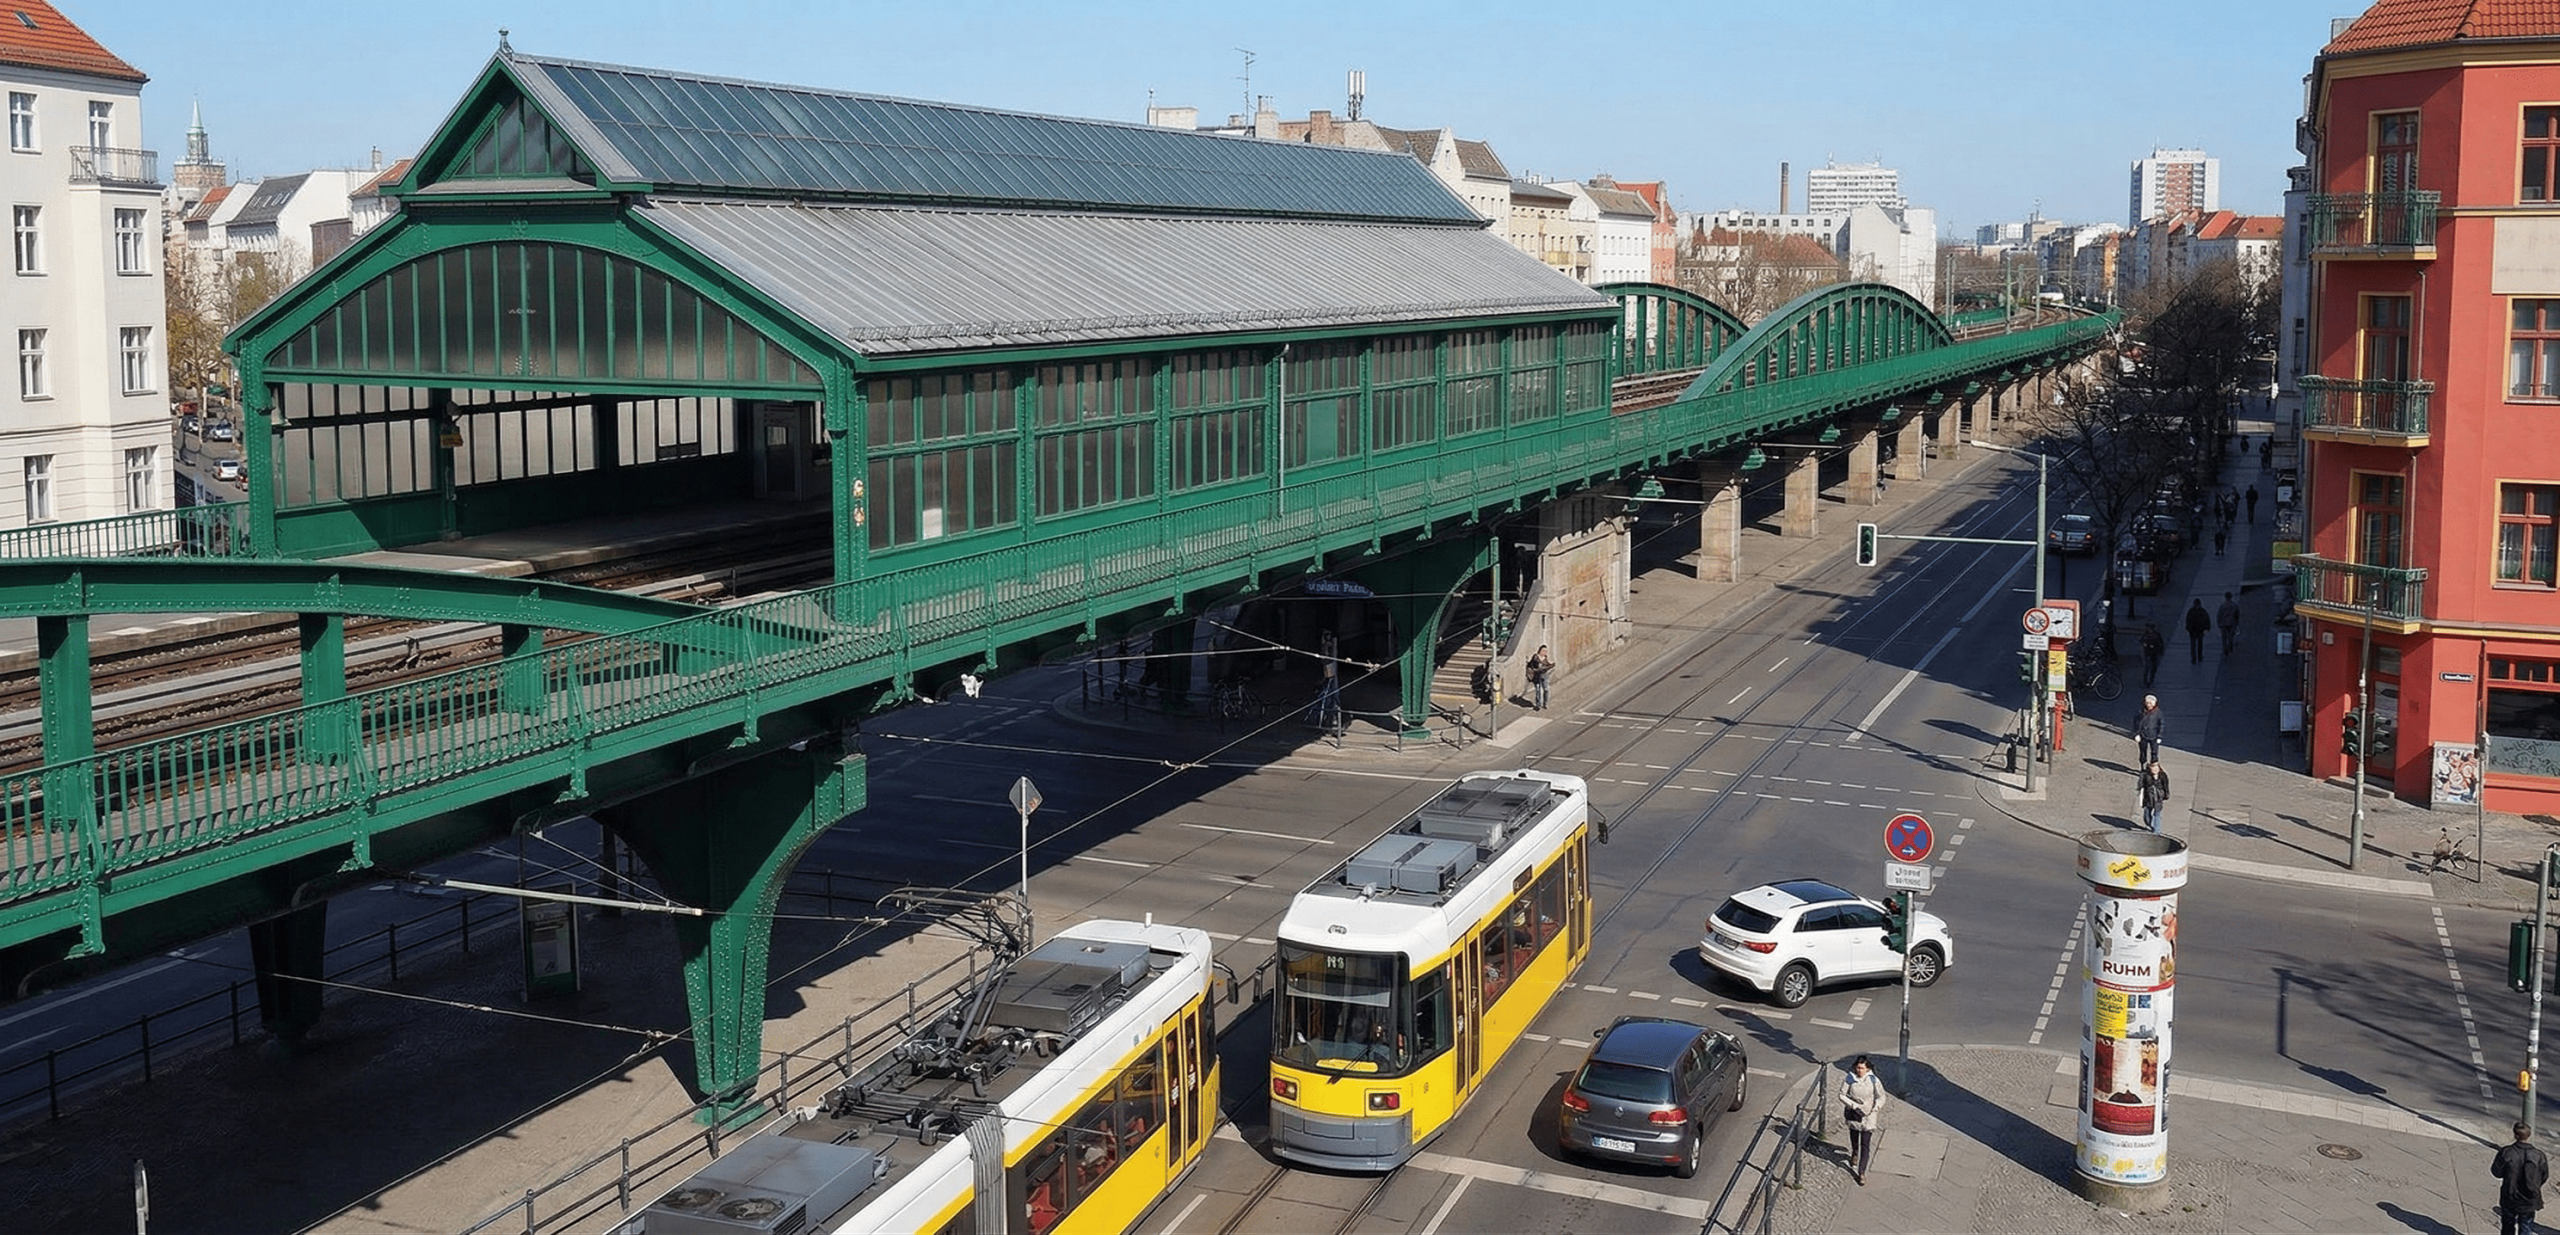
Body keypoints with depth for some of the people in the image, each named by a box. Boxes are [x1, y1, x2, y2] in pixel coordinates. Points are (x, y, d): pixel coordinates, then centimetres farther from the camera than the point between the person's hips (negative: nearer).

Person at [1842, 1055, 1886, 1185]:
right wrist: (1855, 1106, -19)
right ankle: (1855, 1152, 59)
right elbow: (1842, 1095, -8)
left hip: (1868, 1116, -2)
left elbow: (1881, 1097, -5)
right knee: (1854, 1136, 25)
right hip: (1853, 1114, 2)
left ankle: (1861, 1173, 1)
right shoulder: (1850, 1079, -14)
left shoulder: (1873, 1080, -15)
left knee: (1866, 1144, -5)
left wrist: (1875, 1108, -21)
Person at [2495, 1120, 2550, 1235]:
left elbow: (2497, 1172, -6)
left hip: (2509, 1199, 0)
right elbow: (2544, 1178, 0)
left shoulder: (2505, 1153, -18)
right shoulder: (2540, 1156, -15)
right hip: (2529, 1202, 0)